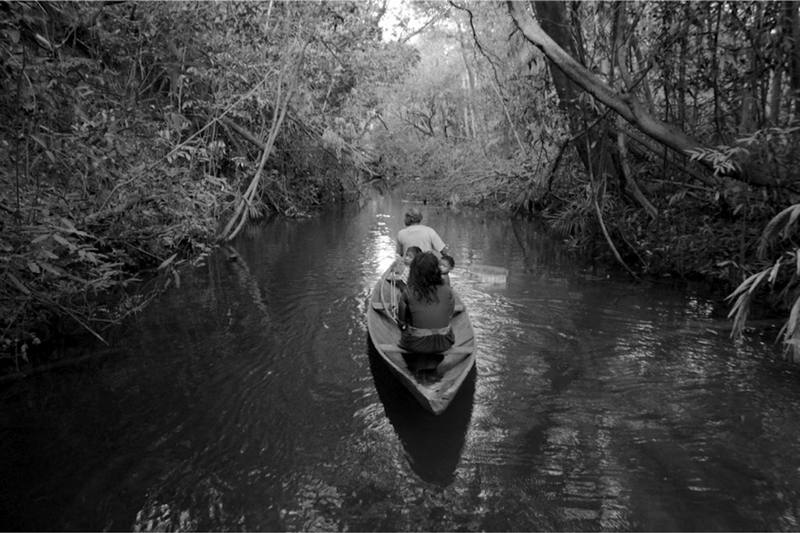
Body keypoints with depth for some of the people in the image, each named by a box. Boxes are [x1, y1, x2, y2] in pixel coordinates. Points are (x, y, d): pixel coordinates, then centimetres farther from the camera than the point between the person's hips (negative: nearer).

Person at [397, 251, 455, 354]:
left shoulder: (408, 293, -14)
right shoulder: (447, 292, -10)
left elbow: (401, 321, -2)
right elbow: (450, 316, 3)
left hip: (416, 346, -1)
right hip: (444, 345, 2)